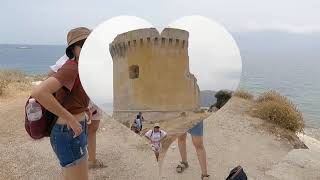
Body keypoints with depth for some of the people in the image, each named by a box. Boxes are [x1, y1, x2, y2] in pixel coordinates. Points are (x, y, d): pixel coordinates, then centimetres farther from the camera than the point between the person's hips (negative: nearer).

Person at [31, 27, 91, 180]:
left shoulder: (76, 67, 5)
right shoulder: (71, 68, -22)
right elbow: (38, 92, -35)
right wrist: (71, 119, -27)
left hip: (73, 131, 9)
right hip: (69, 135, -9)